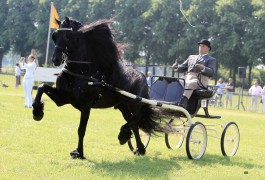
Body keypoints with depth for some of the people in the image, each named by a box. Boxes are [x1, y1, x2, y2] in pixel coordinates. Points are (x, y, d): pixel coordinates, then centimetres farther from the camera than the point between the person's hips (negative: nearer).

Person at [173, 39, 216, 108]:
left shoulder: (211, 60, 16)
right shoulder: (191, 57, 32)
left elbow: (212, 72, -2)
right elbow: (182, 68, 25)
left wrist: (202, 67, -22)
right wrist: (177, 67, -1)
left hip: (200, 79, -5)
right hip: (188, 78, 5)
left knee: (189, 84, -38)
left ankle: (182, 104, -55)